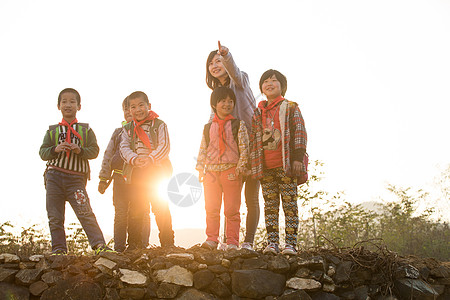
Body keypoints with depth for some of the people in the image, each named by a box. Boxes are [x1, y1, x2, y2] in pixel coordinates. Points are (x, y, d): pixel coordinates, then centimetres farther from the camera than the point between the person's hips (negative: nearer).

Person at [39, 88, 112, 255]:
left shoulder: (86, 130, 10)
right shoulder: (52, 131, 14)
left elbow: (94, 151, 3)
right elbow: (42, 152, 7)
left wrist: (80, 150, -17)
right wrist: (55, 149, -13)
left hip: (76, 178, -2)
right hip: (54, 177, 2)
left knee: (85, 213, -14)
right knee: (55, 217, 1)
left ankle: (99, 245, -18)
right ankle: (59, 249, 7)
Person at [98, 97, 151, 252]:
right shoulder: (118, 132, 17)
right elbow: (108, 156, 18)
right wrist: (103, 179, 13)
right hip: (120, 178, 2)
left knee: (143, 214, -2)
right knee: (120, 214, 1)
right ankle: (119, 248, 7)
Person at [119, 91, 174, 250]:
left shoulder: (159, 125, 3)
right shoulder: (127, 129, 13)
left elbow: (164, 146, -6)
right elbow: (124, 148, 3)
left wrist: (150, 159, -21)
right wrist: (134, 159, -18)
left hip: (157, 171, -3)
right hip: (135, 173, 3)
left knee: (161, 208, -3)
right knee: (135, 209, 3)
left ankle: (167, 242, 3)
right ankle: (134, 244, 9)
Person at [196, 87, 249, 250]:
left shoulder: (238, 125, 4)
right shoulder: (208, 127, 12)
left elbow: (244, 148, -1)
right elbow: (203, 149, 14)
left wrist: (240, 167, -11)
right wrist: (200, 168, 5)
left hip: (231, 171, -3)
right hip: (211, 171, 3)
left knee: (232, 209, 0)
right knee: (211, 209, 4)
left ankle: (232, 242, 5)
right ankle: (212, 239, 11)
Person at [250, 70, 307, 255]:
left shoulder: (291, 108, 5)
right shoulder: (258, 113, 17)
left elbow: (300, 133, -1)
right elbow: (253, 139, 18)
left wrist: (298, 157, -11)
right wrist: (251, 164, 12)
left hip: (286, 165, -4)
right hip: (265, 167, 4)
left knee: (289, 203, -4)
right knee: (270, 205, 4)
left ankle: (290, 243, -2)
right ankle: (272, 242, 7)